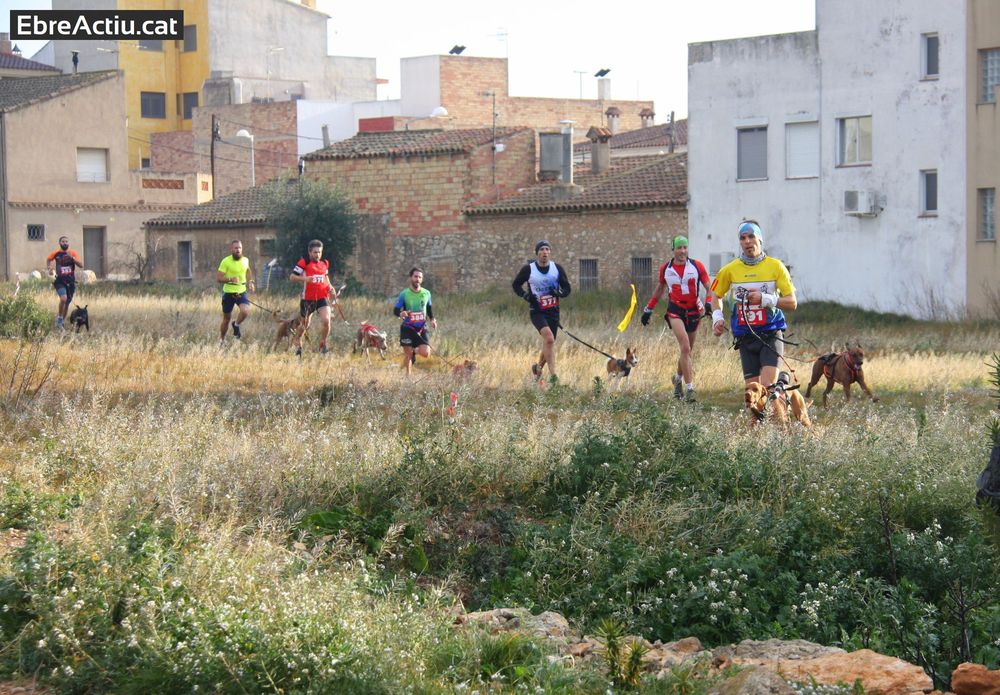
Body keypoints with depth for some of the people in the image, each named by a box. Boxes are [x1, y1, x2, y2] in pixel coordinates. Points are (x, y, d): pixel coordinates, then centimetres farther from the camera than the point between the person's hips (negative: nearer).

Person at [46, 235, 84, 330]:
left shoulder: (73, 253, 0)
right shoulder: (56, 253, 0)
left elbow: (81, 265, -10)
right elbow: (48, 260, 21)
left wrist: (72, 258, -21)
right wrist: (49, 268, 5)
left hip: (70, 281, 2)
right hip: (60, 280, -2)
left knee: (67, 303, 10)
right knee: (63, 298, -25)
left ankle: (63, 321, 29)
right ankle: (59, 318, -6)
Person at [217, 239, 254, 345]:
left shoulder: (245, 260, 2)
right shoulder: (226, 262, -13)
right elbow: (218, 278, -15)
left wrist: (250, 281, 9)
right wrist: (230, 279, -30)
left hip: (241, 292, 3)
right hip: (228, 293, -3)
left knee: (245, 311, -23)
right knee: (226, 318, 7)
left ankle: (236, 325, 9)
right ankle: (221, 340, 28)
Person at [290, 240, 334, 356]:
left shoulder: (325, 263, 8)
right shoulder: (304, 263, -8)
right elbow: (292, 277, -9)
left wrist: (330, 287, 8)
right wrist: (305, 279, -25)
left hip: (322, 297, 3)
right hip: (308, 298, -3)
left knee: (326, 320, -17)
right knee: (305, 324, 11)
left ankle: (323, 346, 1)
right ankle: (297, 343, 38)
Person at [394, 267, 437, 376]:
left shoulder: (426, 293, 3)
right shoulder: (404, 294, -6)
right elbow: (395, 310, -4)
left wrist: (432, 319, 1)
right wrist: (401, 313, -28)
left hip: (421, 329, 2)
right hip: (407, 328, -2)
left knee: (426, 353, -12)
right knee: (408, 354, -1)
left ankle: (415, 351, 23)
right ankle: (408, 375, 18)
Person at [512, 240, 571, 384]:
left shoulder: (557, 268, 4)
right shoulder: (528, 269, -3)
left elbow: (567, 289, 9)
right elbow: (516, 285, 9)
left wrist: (559, 293, -14)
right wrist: (525, 295, -9)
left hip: (553, 311, 4)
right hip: (537, 311, -4)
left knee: (549, 343, 11)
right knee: (549, 338, -26)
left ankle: (538, 367, 41)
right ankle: (553, 375, -28)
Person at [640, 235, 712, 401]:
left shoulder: (697, 266, -3)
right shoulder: (665, 269, 1)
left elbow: (708, 287, -2)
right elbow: (660, 289, 17)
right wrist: (648, 310, 19)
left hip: (694, 312, 1)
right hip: (675, 311, -1)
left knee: (687, 351, 11)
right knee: (685, 348, -18)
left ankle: (678, 378, 38)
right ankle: (690, 388, -18)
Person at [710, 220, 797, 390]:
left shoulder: (775, 266, -2)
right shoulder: (730, 269, 4)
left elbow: (792, 303, -3)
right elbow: (716, 294, 21)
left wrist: (765, 299, -16)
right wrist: (717, 317, 5)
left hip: (771, 335, -2)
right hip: (745, 336, 3)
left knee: (767, 388, -20)